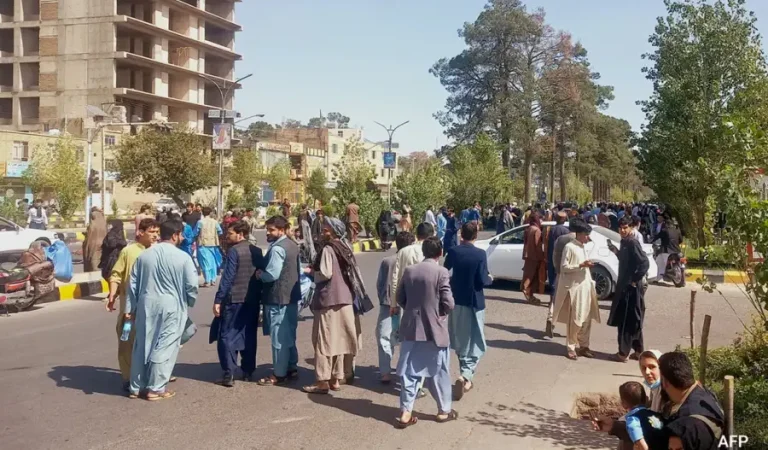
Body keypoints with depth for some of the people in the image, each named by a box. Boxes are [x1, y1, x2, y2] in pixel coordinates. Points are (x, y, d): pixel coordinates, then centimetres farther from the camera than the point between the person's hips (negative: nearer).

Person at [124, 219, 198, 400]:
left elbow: (133, 283, 8)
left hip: (147, 304, 5)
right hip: (171, 306, -5)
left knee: (142, 345, 13)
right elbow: (192, 285, -8)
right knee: (165, 347, 3)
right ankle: (156, 388, 7)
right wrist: (190, 302, 11)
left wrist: (130, 308, 14)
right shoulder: (182, 257, -9)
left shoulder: (144, 255, 6)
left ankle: (137, 387, 22)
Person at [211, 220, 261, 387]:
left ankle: (229, 374, -3)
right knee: (249, 336, 14)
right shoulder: (257, 251, 7)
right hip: (253, 299, 6)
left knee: (227, 336, 1)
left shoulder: (234, 251, -12)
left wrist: (218, 300, -12)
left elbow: (227, 278, -15)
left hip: (234, 299, -6)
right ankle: (248, 371, 18)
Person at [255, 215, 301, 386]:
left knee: (279, 337, -2)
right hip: (292, 295, 10)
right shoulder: (293, 245, 12)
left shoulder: (277, 248, -18)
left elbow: (272, 275, -25)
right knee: (289, 335, 17)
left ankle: (279, 374, 5)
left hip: (277, 298, -10)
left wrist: (259, 274, -5)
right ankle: (291, 367, 26)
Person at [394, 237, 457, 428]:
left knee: (409, 371, 8)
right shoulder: (441, 272, -13)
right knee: (438, 372, 11)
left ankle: (405, 412, 6)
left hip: (411, 328, 4)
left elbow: (400, 298, 6)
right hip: (435, 329, -4)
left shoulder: (409, 270, 1)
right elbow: (448, 303, -14)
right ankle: (444, 410, 22)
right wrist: (440, 312, 6)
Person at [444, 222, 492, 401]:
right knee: (474, 342, 4)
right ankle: (465, 376, -16)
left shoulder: (453, 252, -3)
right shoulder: (480, 254, -13)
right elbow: (482, 281, -16)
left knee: (459, 341, 17)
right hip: (474, 302, -4)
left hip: (456, 300, 4)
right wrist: (490, 279, 5)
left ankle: (466, 378, 27)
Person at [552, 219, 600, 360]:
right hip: (574, 287, -8)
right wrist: (581, 265, -19)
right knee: (574, 319, -3)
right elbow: (564, 267, -13)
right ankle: (571, 348, 6)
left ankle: (584, 346, 17)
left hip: (585, 286, 8)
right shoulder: (569, 247, -9)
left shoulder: (582, 248, 15)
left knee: (586, 318, 8)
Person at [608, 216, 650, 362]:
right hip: (624, 286, 10)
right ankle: (638, 351, 24)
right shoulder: (624, 242, 11)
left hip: (631, 288, -10)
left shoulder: (633, 243, -16)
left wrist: (634, 280, -18)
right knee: (633, 321, 15)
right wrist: (615, 251, 7)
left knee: (626, 321, -3)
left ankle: (623, 353, 3)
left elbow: (645, 263, -23)